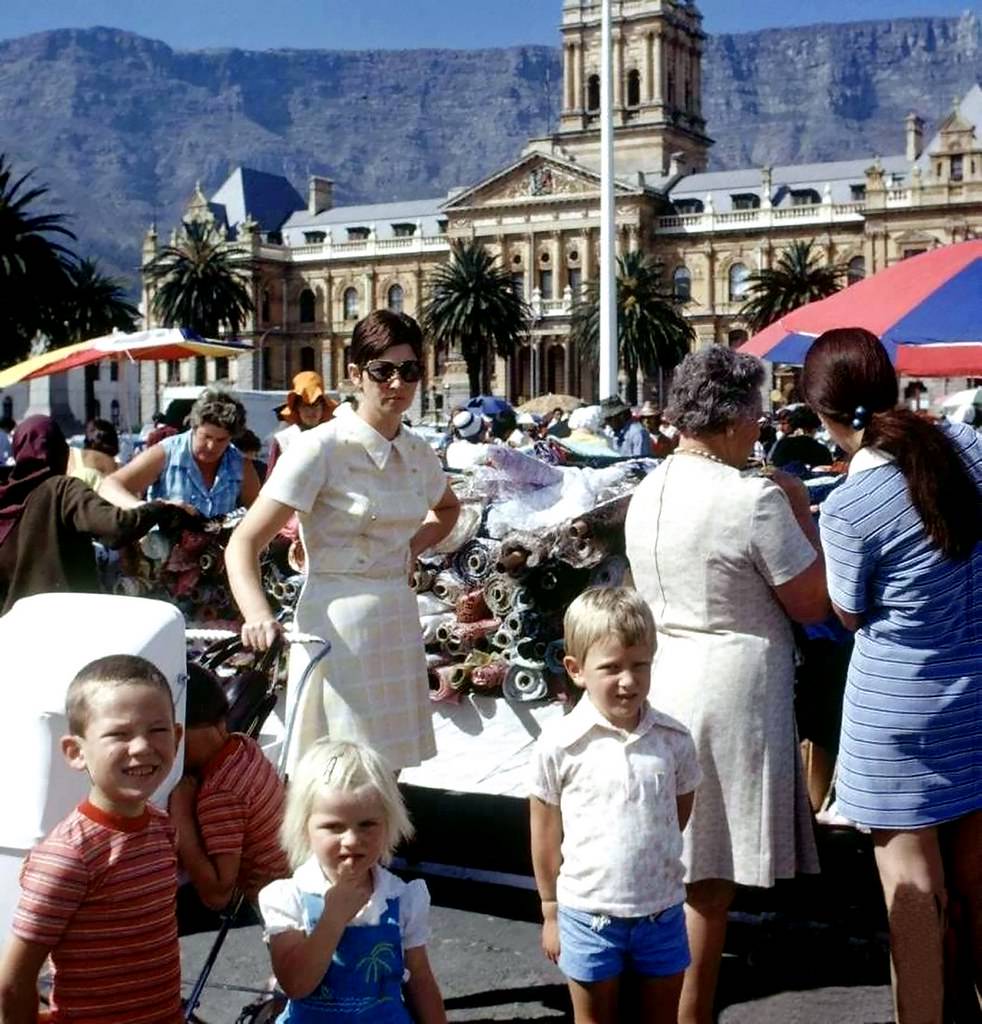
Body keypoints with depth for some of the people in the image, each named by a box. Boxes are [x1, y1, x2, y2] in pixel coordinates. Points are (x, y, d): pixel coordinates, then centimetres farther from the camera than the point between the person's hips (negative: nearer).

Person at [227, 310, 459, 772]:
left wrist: (412, 547, 10)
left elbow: (448, 508, 31)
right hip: (338, 627, -6)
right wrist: (258, 615, -34)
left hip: (398, 624, 6)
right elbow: (243, 543, -16)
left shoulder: (417, 452, 7)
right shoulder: (321, 448, -12)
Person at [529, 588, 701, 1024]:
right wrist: (550, 911, 2)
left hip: (662, 910, 2)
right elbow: (545, 834, -4)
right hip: (588, 912, -2)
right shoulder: (559, 744, -13)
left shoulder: (674, 738, -7)